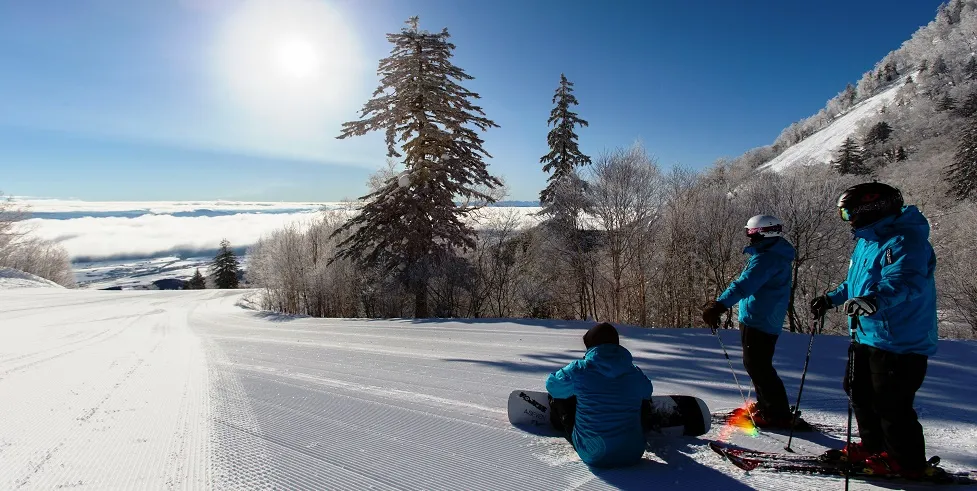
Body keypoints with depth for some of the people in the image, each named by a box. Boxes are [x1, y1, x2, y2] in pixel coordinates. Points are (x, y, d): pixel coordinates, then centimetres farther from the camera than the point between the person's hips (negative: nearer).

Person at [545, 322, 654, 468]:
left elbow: (552, 385, 5)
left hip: (593, 456, -2)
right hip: (634, 454, 3)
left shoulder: (579, 370, -14)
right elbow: (647, 392, 20)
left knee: (559, 398, 13)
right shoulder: (635, 373, -4)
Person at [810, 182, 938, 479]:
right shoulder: (868, 240, 13)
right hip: (867, 336, 10)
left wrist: (874, 300, -52)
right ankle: (874, 446, 36)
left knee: (890, 405, -1)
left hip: (898, 341, -10)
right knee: (859, 393, 19)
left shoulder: (904, 241, -19)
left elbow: (904, 281, -36)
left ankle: (909, 463, 18)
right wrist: (831, 299, 24)